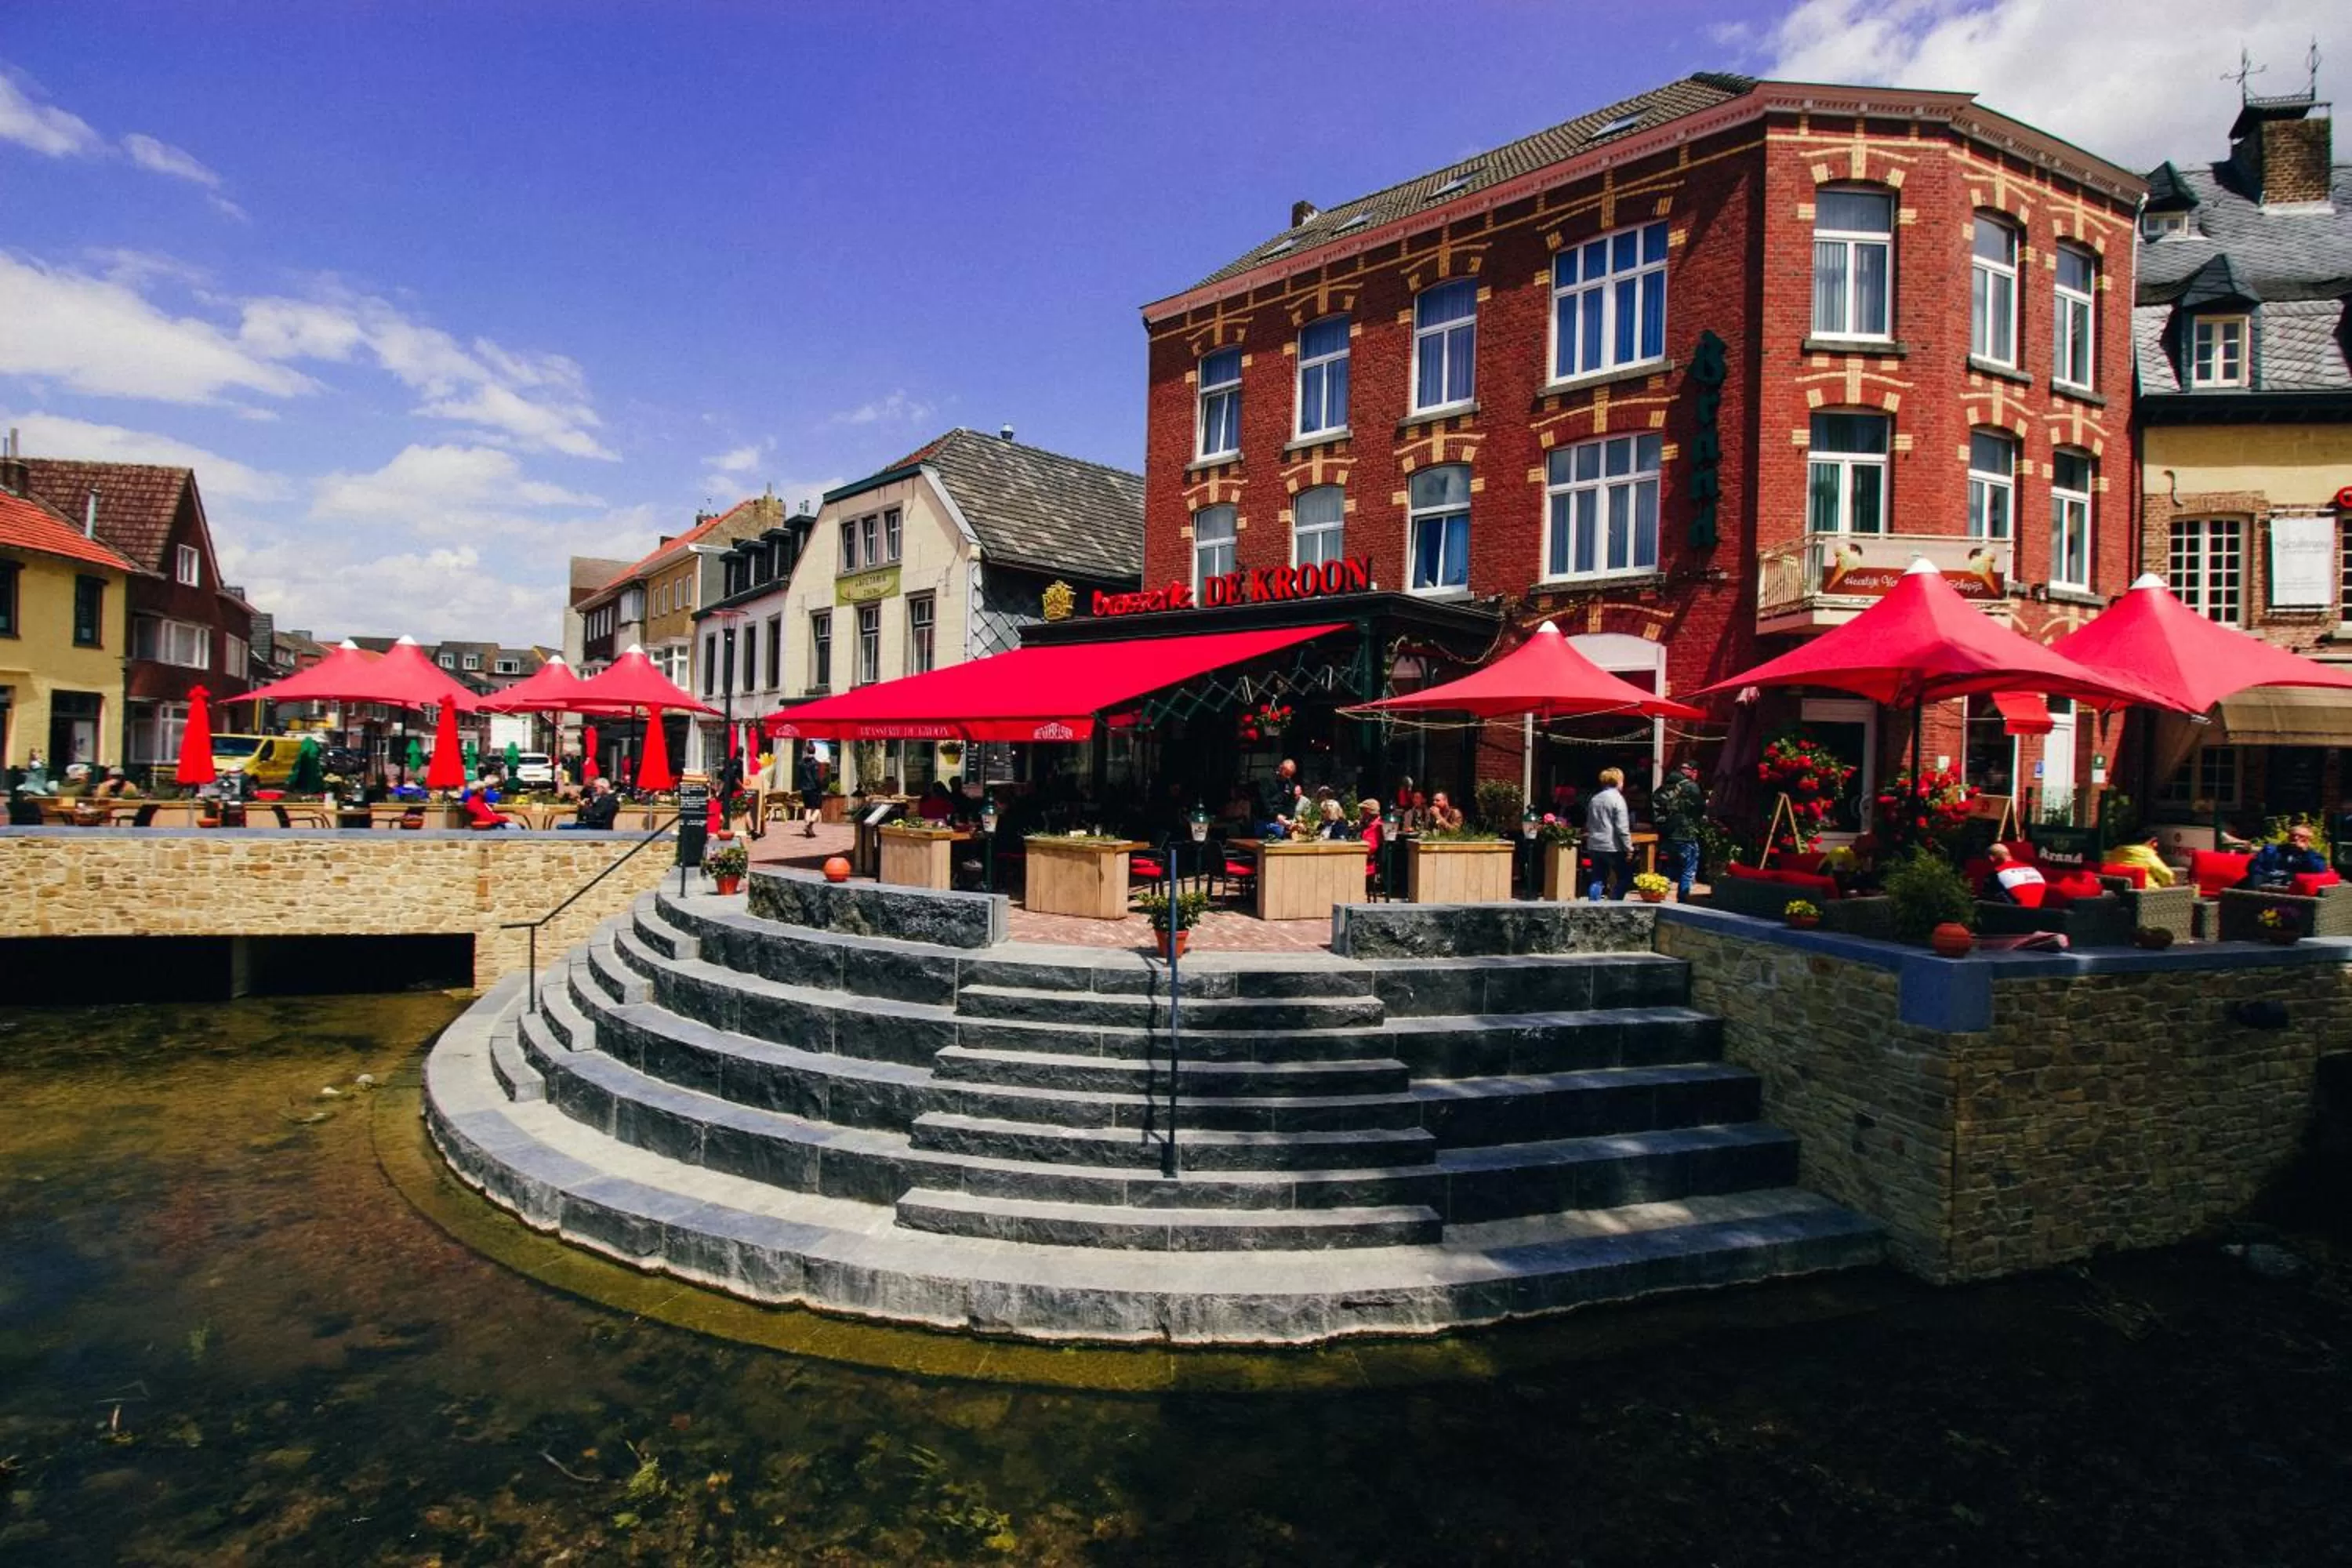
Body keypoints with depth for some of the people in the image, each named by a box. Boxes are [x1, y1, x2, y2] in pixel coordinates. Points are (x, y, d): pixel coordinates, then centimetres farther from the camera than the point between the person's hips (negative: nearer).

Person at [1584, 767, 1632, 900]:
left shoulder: (1594, 799, 12)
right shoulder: (1617, 798, -10)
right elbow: (1622, 827, -14)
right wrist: (1628, 846, -10)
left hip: (1595, 846, 6)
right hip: (1612, 846, -6)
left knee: (1597, 879, 8)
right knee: (1623, 878, 7)